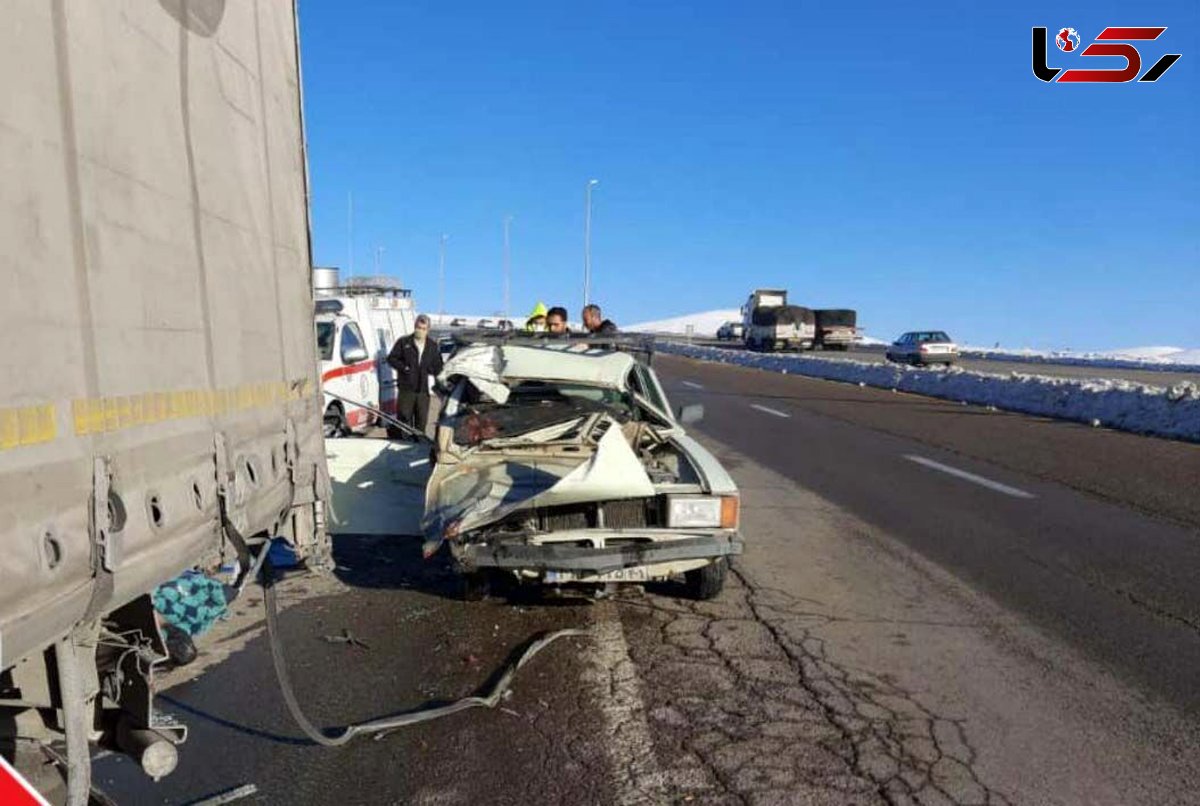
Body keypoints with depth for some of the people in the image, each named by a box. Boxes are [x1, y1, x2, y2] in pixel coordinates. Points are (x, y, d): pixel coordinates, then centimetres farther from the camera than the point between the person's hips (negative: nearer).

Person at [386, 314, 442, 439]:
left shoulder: (433, 346, 10)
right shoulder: (403, 342, 3)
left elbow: (438, 367, 12)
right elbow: (391, 358, 3)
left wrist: (428, 369, -8)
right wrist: (403, 367, -12)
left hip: (424, 390, 3)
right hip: (406, 388, -2)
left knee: (421, 420, 9)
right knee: (404, 419, -2)